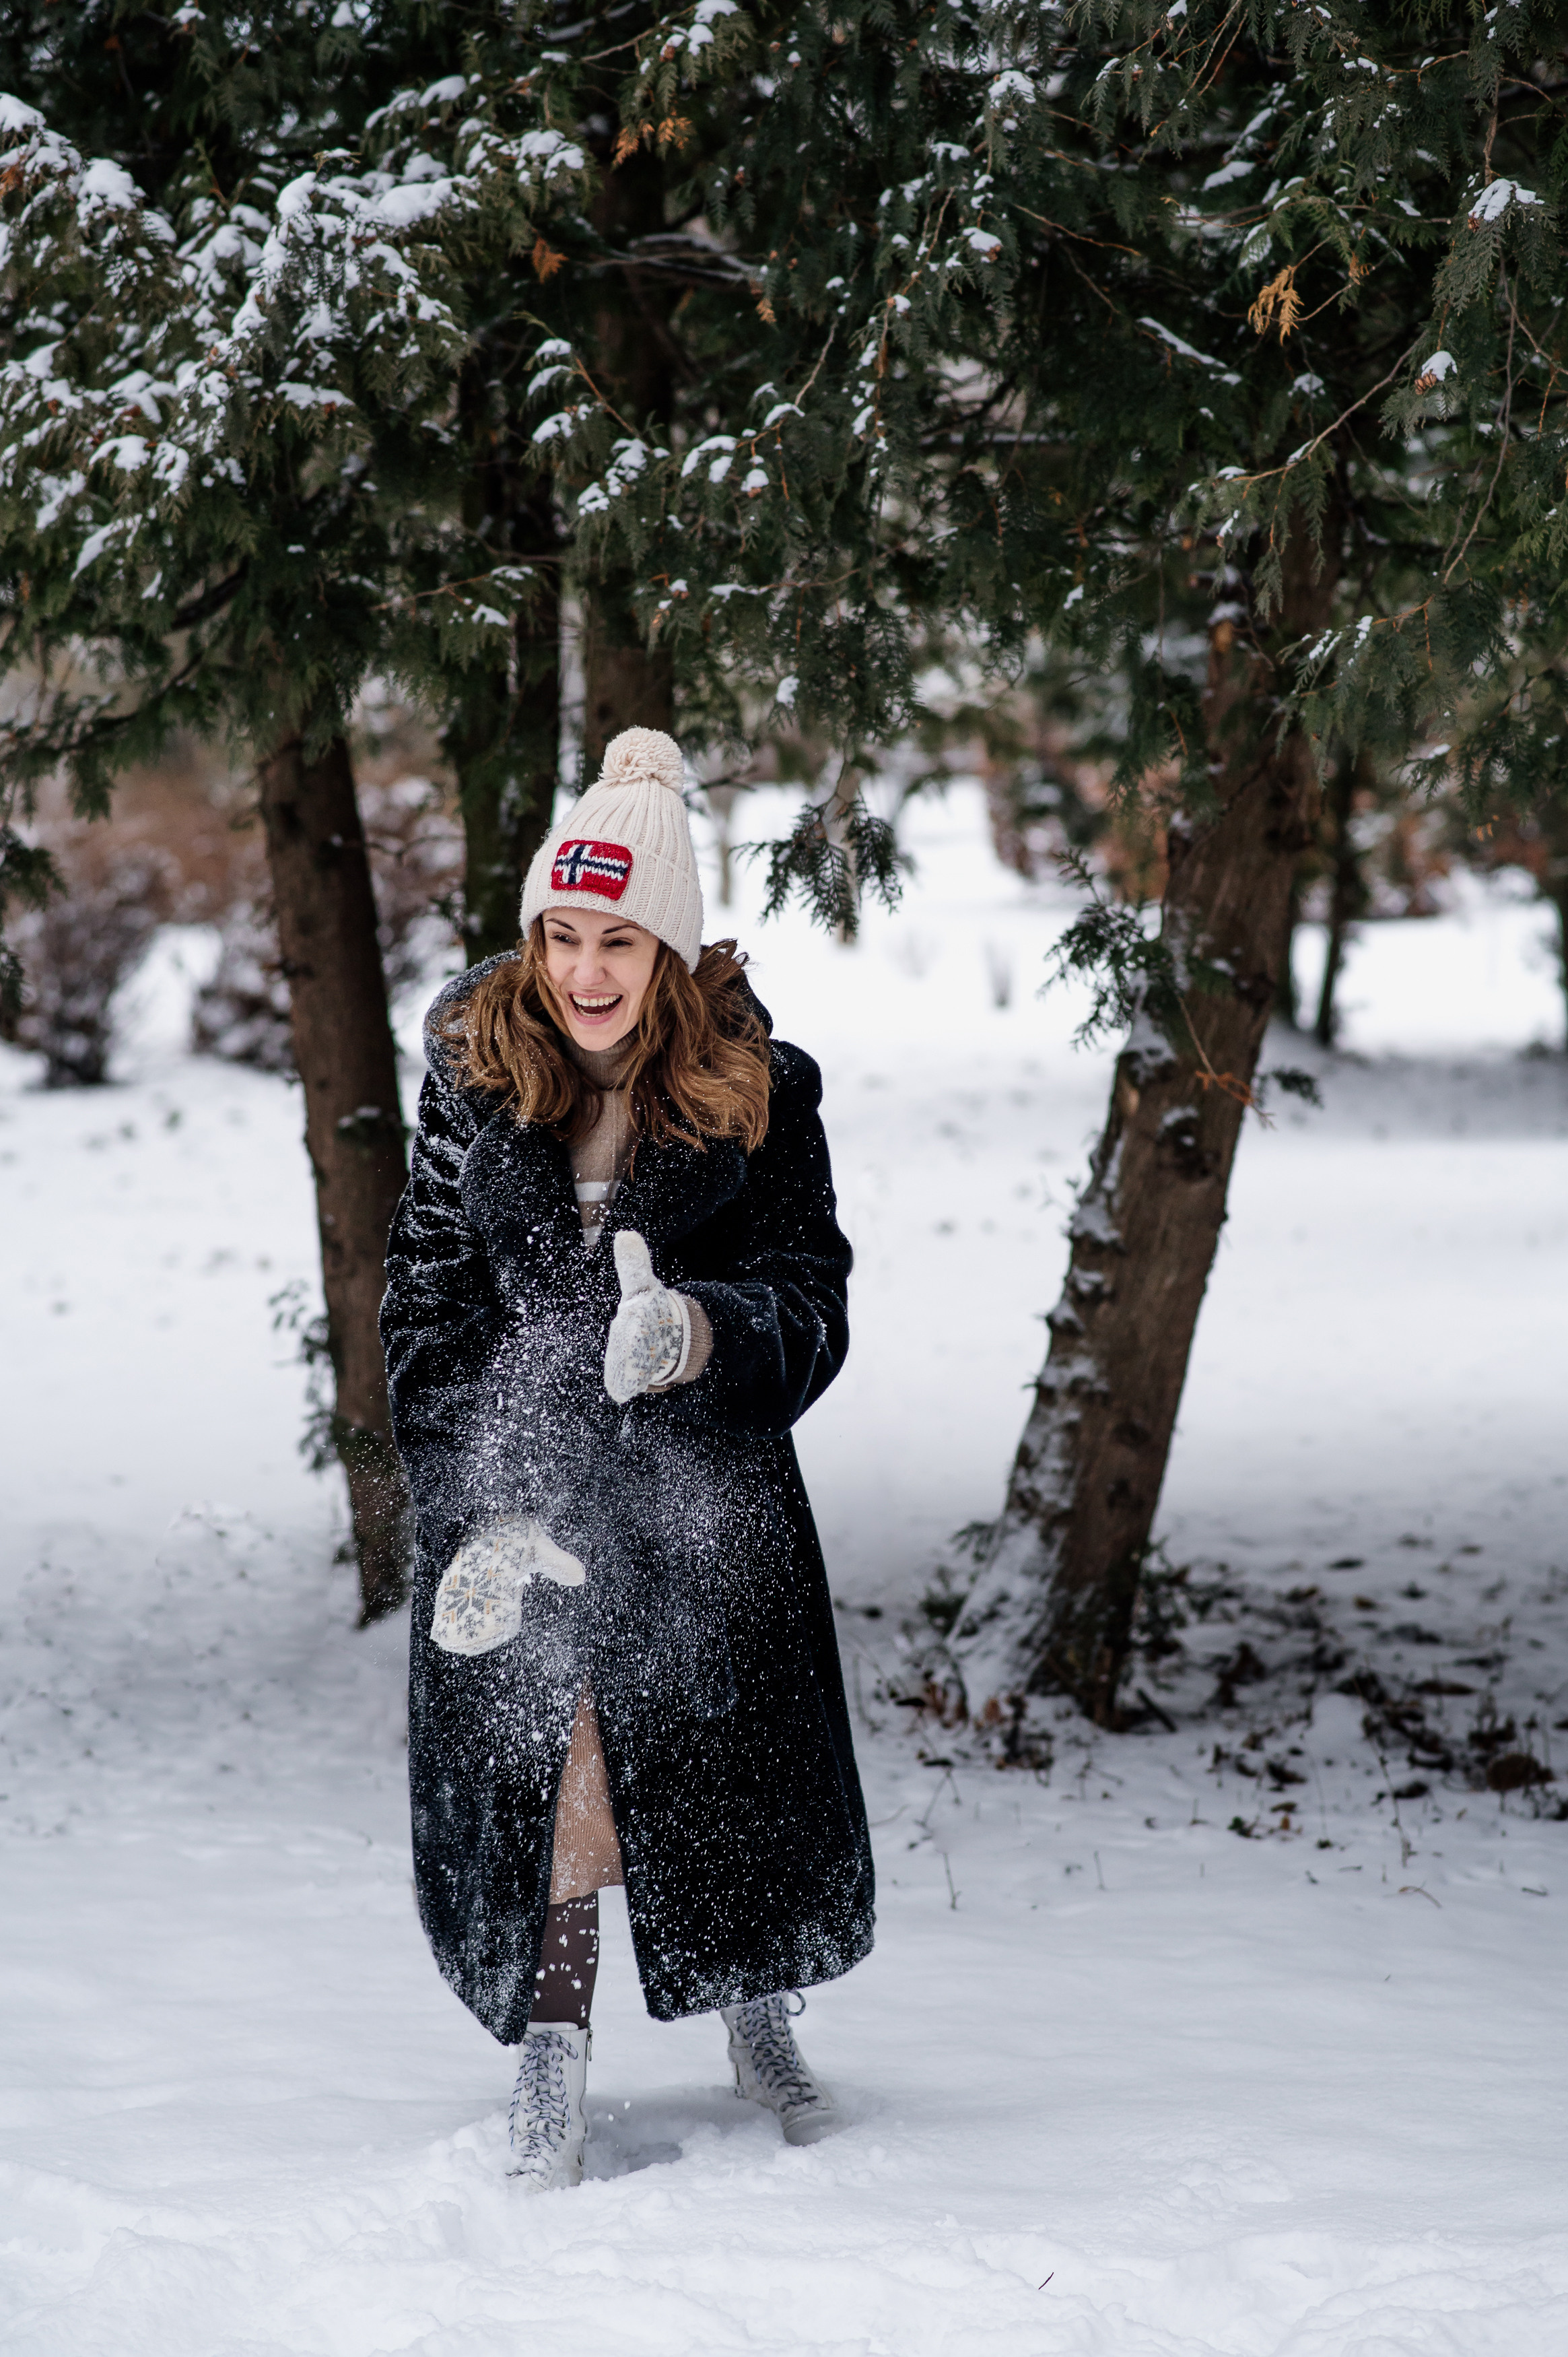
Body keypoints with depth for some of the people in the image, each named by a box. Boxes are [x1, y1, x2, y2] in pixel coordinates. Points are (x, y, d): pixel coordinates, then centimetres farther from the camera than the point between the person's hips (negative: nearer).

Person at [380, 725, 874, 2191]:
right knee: (544, 1758, -5)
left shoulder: (757, 1094, -5)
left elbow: (813, 1299, -5)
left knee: (727, 1768, 5)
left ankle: (759, 2024, 31)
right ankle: (551, 2058, 11)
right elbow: (427, 1310, 0)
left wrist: (701, 1331, -28)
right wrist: (480, 1504, -10)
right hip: (514, 1488, 1)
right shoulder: (475, 1077, -1)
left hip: (706, 1489, 0)